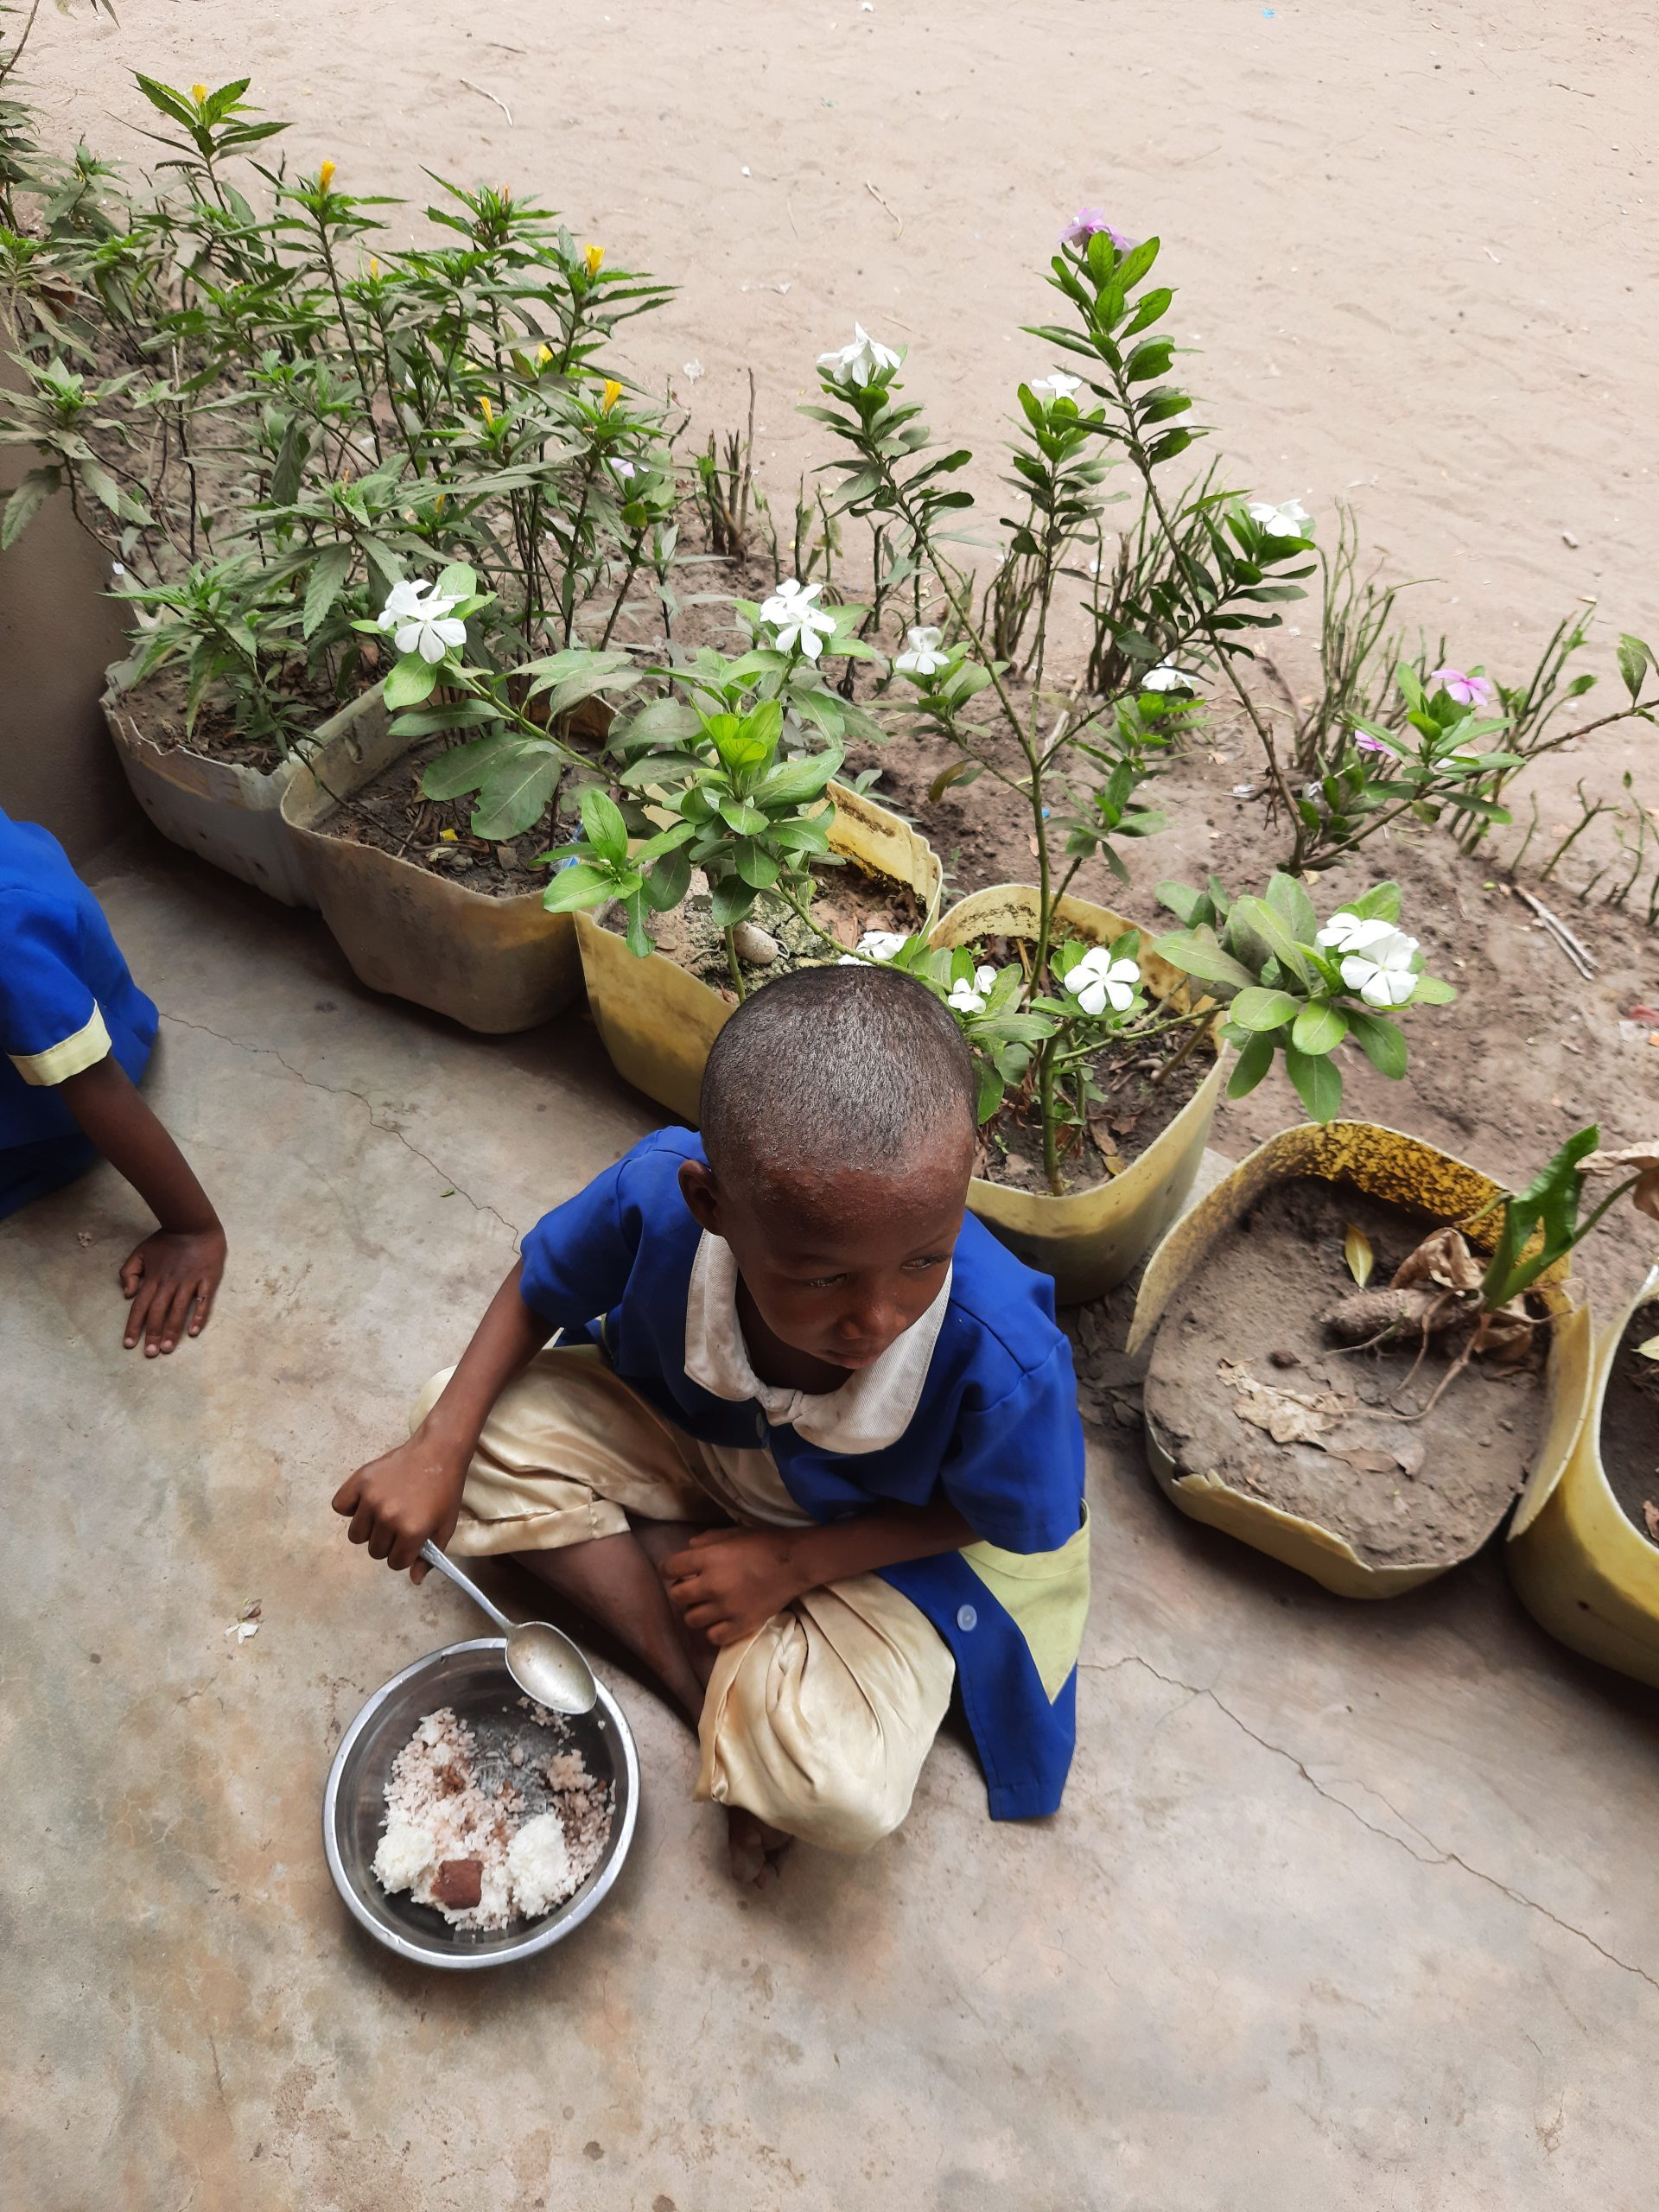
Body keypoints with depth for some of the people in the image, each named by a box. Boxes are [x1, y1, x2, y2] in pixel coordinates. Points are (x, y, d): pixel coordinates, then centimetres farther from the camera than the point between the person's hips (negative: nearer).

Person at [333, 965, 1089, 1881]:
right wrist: (437, 1450, -21)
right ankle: (702, 1679, -12)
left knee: (838, 1794, -28)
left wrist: (789, 1563, -21)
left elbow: (993, 1517, -16)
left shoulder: (1005, 1360, -40)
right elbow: (538, 1288, -11)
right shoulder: (656, 1197, -35)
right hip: (686, 1432, 4)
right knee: (469, 1424, -16)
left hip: (874, 1538, -4)